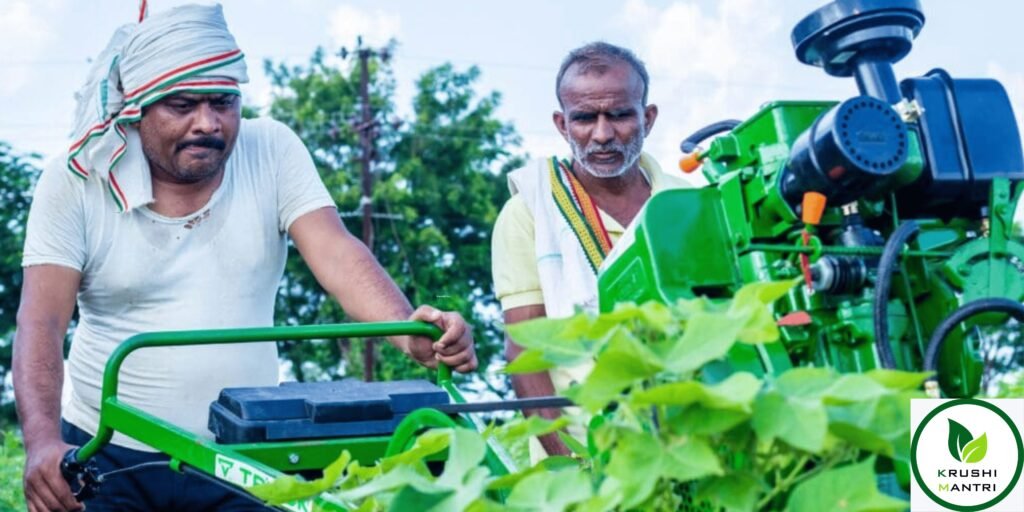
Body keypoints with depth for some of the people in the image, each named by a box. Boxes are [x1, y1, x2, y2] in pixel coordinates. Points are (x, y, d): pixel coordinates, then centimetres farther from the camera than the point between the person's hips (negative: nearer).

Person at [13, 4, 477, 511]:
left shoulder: (272, 151, -4)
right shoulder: (74, 181, -8)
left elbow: (336, 253, -17)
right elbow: (40, 324, -14)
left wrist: (408, 331, -36)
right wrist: (43, 442, -30)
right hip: (103, 456, -1)